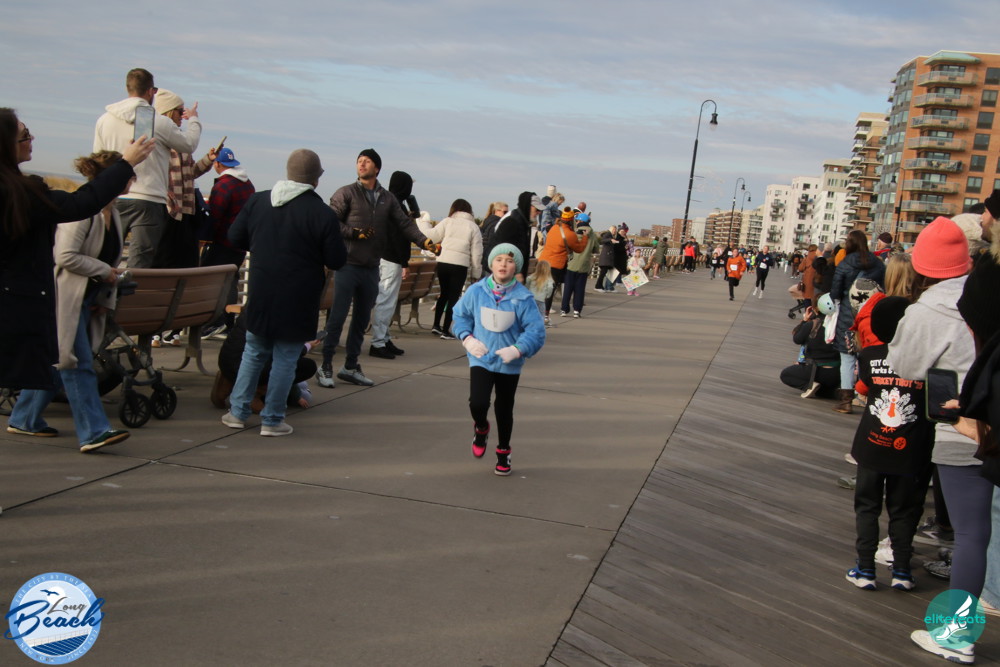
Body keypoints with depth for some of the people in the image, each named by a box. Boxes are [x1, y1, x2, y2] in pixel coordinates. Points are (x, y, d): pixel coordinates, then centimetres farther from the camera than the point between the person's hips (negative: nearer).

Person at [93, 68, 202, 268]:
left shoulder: (104, 120, 6)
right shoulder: (160, 122, -7)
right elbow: (189, 144, 10)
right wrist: (194, 119, 26)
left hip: (113, 200, 5)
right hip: (149, 201, -5)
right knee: (139, 266, -5)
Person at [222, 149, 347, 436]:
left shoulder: (257, 201, 0)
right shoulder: (323, 214, -15)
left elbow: (235, 238, 9)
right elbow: (337, 261, -10)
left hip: (260, 294, 4)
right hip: (297, 302, -4)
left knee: (254, 352, 19)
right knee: (285, 359, 6)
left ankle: (238, 412, 22)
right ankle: (272, 419, 11)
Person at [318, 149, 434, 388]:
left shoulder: (387, 199, 12)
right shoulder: (346, 194, -2)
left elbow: (404, 223, 5)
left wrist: (423, 241, -8)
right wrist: (354, 233, -18)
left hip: (372, 268, 5)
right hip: (348, 265, -5)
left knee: (362, 319, 11)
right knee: (338, 316, -4)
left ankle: (350, 367, 21)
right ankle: (325, 366, 6)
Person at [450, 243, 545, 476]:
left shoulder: (523, 297, -12)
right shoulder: (477, 291, -7)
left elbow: (536, 330, -10)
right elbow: (460, 315, 7)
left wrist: (518, 349, -24)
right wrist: (467, 338, -7)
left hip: (509, 363, 0)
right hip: (481, 359, 0)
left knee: (504, 409, 13)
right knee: (477, 403, -16)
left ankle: (503, 451, 36)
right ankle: (481, 428, 21)